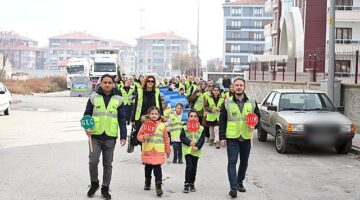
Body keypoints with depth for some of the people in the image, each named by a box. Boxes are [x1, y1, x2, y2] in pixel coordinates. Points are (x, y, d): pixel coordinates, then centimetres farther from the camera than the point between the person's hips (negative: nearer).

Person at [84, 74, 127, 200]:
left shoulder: (118, 100, 5)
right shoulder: (93, 98, 3)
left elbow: (122, 119, 5)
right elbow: (87, 115, 6)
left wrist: (123, 136, -2)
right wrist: (87, 128, -11)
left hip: (110, 137, 1)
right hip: (95, 136, -1)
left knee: (108, 164, 8)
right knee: (93, 161, -7)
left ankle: (105, 188, 20)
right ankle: (94, 183, 18)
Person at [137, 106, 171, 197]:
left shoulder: (162, 125, 2)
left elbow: (166, 139, 8)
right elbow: (139, 136, 4)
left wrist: (168, 150, 11)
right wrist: (144, 137, -19)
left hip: (159, 152, -1)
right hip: (147, 151, 1)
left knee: (157, 169, -9)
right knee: (148, 168, 16)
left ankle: (158, 187, -7)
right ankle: (147, 183, 36)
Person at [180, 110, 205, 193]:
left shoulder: (201, 128, 3)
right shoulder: (184, 128, 1)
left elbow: (202, 139, -3)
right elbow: (182, 138, -5)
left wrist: (197, 147, -17)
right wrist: (189, 143, -19)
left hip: (196, 151, 2)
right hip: (187, 150, -2)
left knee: (194, 167, 9)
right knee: (189, 166, -12)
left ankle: (192, 184, 23)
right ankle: (186, 184, -4)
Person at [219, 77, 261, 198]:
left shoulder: (252, 102, 5)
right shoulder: (227, 103, 0)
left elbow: (258, 116, 13)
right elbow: (222, 121, 1)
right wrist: (222, 137, -6)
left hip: (246, 137, 3)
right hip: (232, 137, -3)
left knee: (244, 161, 13)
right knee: (232, 162, -10)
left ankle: (240, 183, 29)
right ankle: (233, 187, -12)